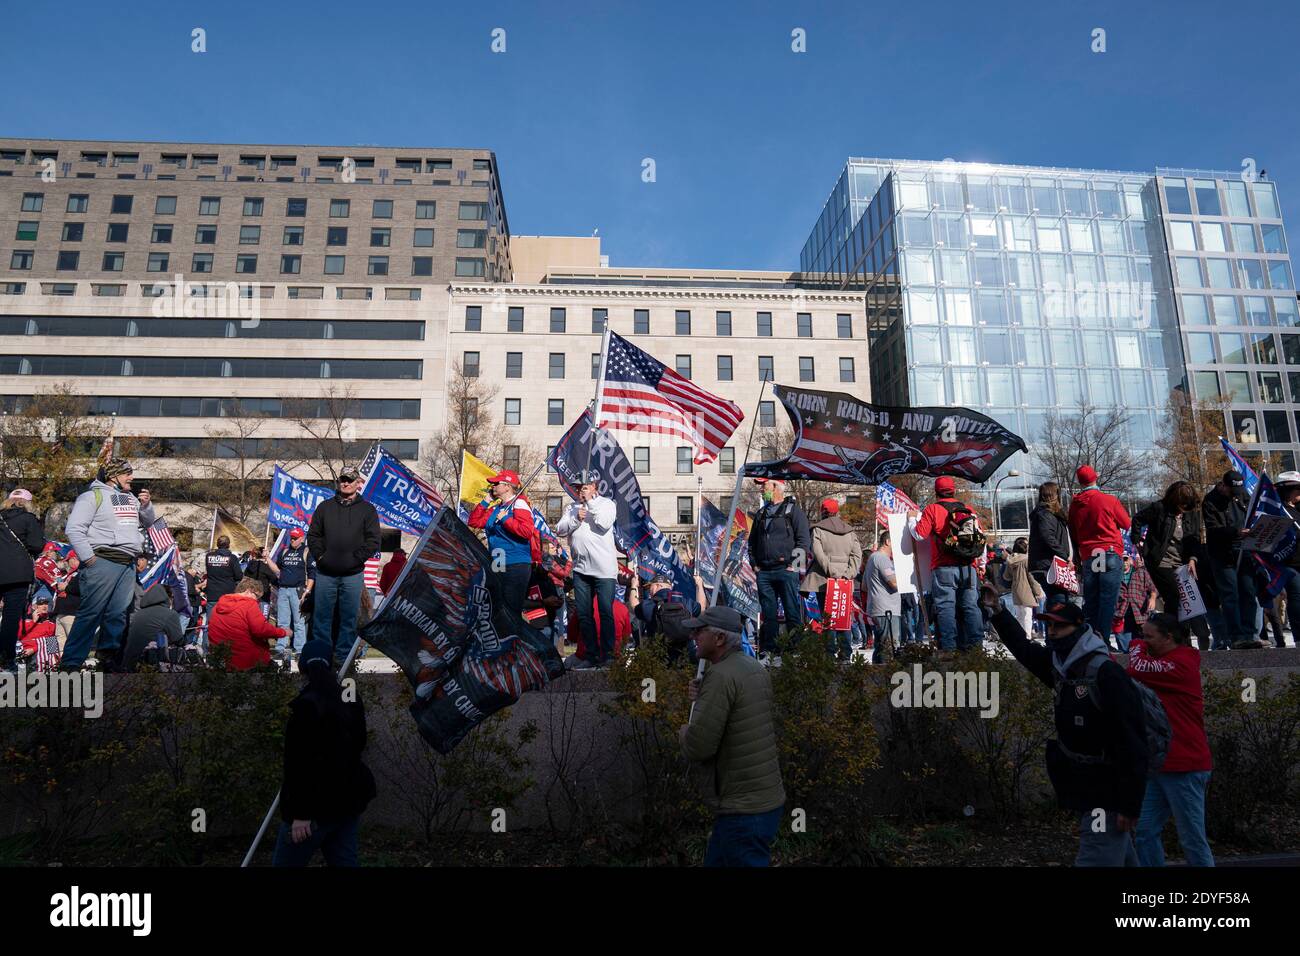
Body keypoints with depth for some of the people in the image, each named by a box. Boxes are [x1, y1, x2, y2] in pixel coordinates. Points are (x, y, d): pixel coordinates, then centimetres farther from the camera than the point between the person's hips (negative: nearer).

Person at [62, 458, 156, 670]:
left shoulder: (130, 498, 22)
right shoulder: (93, 496, 0)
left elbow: (150, 522, 30)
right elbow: (74, 528, -7)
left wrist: (146, 505, 10)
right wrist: (88, 558, -13)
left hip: (128, 565, 7)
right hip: (103, 562, -7)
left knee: (118, 613, 5)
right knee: (91, 613, -8)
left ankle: (108, 652, 15)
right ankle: (70, 663, -4)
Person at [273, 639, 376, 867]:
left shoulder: (307, 704, -16)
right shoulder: (351, 698, 7)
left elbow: (302, 762, -20)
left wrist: (300, 813, -18)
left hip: (318, 804, -8)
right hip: (350, 797, 8)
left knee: (285, 863, 6)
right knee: (344, 861, 11)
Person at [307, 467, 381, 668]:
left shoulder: (367, 509, 5)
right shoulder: (325, 506, 11)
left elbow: (373, 541, -1)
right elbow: (313, 535, 12)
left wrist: (355, 558, -9)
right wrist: (319, 555, -2)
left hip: (353, 575, -1)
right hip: (325, 573, 2)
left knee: (349, 618, 4)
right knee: (321, 616, 5)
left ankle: (343, 656, 14)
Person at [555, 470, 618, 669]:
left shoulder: (606, 504, 4)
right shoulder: (572, 507, 16)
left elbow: (604, 523, -15)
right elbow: (559, 529, 5)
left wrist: (590, 501, -10)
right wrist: (576, 518, -10)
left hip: (604, 569, -5)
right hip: (580, 568, 5)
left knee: (606, 612, -6)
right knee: (584, 614, 7)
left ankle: (607, 655, -1)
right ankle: (591, 654, 16)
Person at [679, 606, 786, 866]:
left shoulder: (721, 676, -20)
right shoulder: (756, 669, 8)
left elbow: (697, 748, -23)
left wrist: (684, 731, -2)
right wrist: (703, 698, 5)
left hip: (744, 810, -9)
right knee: (716, 861, 20)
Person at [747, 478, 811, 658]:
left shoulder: (793, 509, 0)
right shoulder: (760, 513, 19)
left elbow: (804, 540, -6)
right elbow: (752, 542, 23)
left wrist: (794, 565, -11)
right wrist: (754, 564, 11)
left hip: (786, 571, -6)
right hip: (764, 573, 6)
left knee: (793, 613, -3)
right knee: (768, 614, 7)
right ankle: (768, 650, 12)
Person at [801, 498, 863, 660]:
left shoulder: (818, 529, 1)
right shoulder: (849, 531, 13)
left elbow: (818, 553, -12)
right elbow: (857, 554, 2)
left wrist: (831, 571, -14)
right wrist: (849, 573, -4)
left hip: (824, 580, -4)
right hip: (845, 581, 4)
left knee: (827, 615, -1)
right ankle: (845, 653, 8)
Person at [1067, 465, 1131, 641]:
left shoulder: (1074, 504, 6)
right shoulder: (1109, 500, -6)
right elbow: (1127, 524, 6)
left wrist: (1078, 559, 22)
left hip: (1087, 557, 4)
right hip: (1110, 554, -4)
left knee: (1090, 601, 10)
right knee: (1108, 600, -3)